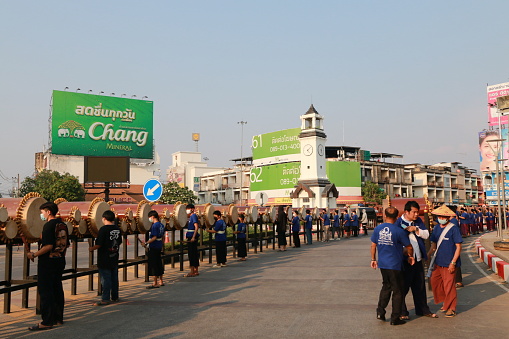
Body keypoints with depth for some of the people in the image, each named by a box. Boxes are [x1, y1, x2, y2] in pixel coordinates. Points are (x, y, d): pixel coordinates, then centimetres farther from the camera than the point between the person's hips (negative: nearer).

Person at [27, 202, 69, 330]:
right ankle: (58, 318, 22)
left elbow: (48, 246, -22)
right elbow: (66, 244, 14)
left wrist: (34, 255, -14)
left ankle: (47, 322, -1)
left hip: (48, 262, -9)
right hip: (60, 261, 9)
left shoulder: (49, 225, -15)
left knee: (45, 291, -3)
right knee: (57, 290, 14)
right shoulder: (62, 225, 10)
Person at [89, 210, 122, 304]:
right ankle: (115, 297, 22)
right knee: (114, 278, 13)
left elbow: (99, 244, -18)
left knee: (105, 279, -3)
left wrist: (91, 248, -1)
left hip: (105, 259, -7)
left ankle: (105, 299, 1)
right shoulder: (117, 229, 5)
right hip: (114, 258, 7)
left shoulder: (103, 229, -16)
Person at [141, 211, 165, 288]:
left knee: (153, 265, -3)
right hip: (159, 247, 9)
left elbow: (154, 237, -22)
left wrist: (146, 243, -20)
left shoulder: (154, 225, -17)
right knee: (159, 264, 15)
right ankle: (161, 281, 23)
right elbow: (163, 237, 15)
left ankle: (155, 283, 1)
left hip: (153, 247, -9)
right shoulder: (161, 225, 9)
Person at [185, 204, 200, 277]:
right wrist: (188, 237, 21)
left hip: (192, 237, -10)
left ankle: (192, 272, -5)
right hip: (191, 237, 10)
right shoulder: (191, 216, 17)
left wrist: (193, 237, -26)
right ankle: (196, 271, 18)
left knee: (191, 254, -7)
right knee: (194, 253, 12)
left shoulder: (193, 216, -12)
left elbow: (196, 227, -21)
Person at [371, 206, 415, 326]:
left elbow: (373, 245, 5)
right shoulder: (398, 231, -14)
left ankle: (380, 311, 18)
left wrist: (373, 259, 18)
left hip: (382, 264, 5)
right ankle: (395, 318, 12)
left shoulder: (377, 229, -2)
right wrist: (410, 256, 16)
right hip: (395, 265, -5)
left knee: (386, 287, 22)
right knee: (397, 291, 8)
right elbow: (409, 246, -4)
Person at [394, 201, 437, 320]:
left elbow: (426, 234, 2)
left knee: (420, 286, 17)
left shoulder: (418, 221, 8)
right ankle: (402, 312, 16)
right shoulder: (399, 223, -12)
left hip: (418, 259, 6)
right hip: (405, 260, -6)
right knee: (404, 287, 3)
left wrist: (416, 230, -11)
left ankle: (423, 310, 30)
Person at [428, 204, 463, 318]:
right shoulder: (436, 229, 8)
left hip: (449, 263, -6)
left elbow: (458, 247, -10)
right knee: (435, 283, 10)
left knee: (449, 286, 0)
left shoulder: (453, 229, -10)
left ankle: (451, 308, 17)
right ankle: (445, 302, 30)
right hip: (437, 262, 6)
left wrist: (453, 263, -14)